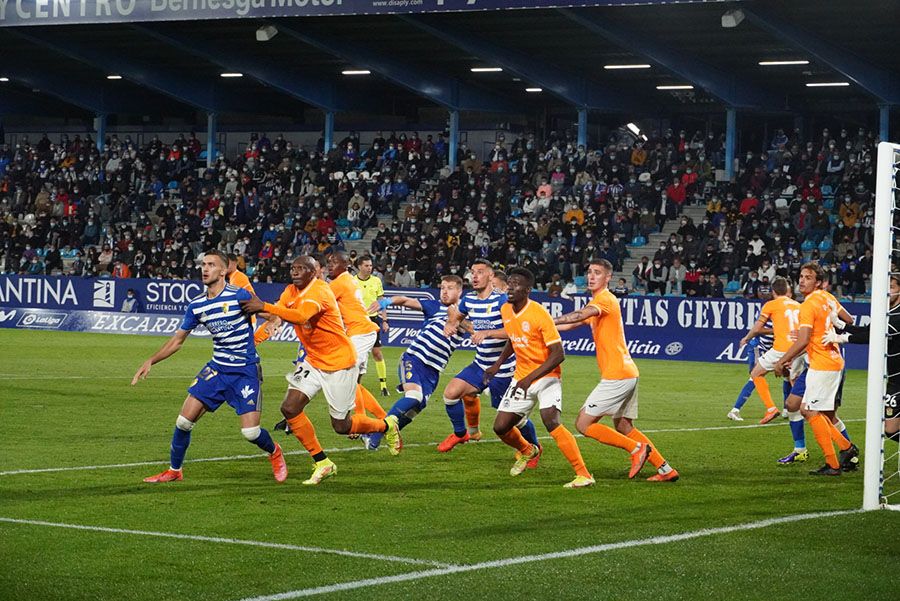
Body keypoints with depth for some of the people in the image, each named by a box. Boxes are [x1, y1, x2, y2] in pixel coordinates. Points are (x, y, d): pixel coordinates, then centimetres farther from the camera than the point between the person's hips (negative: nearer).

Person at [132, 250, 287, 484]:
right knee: (184, 420, -3)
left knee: (250, 432, -11)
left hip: (246, 371, -5)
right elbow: (178, 340, 13)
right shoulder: (196, 305, 2)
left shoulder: (239, 296, -14)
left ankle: (274, 452, 24)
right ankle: (174, 471, 17)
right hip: (217, 368, 5)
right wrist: (150, 361, 5)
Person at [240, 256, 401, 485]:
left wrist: (264, 306, -46)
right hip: (313, 361, 8)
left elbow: (301, 316, -43)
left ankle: (387, 425, 32)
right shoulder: (291, 291, 3)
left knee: (341, 426, 1)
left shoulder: (319, 292, -25)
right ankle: (322, 463, 3)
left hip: (339, 363, -8)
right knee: (290, 408, -9)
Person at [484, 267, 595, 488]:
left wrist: (530, 379, -29)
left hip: (546, 376, -7)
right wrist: (498, 364, 16)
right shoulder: (505, 310, 1)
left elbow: (558, 354, -23)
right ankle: (527, 451, 38)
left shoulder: (539, 314, -21)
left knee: (550, 421, -28)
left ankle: (584, 475, -24)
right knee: (500, 427, 3)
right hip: (521, 377, 7)